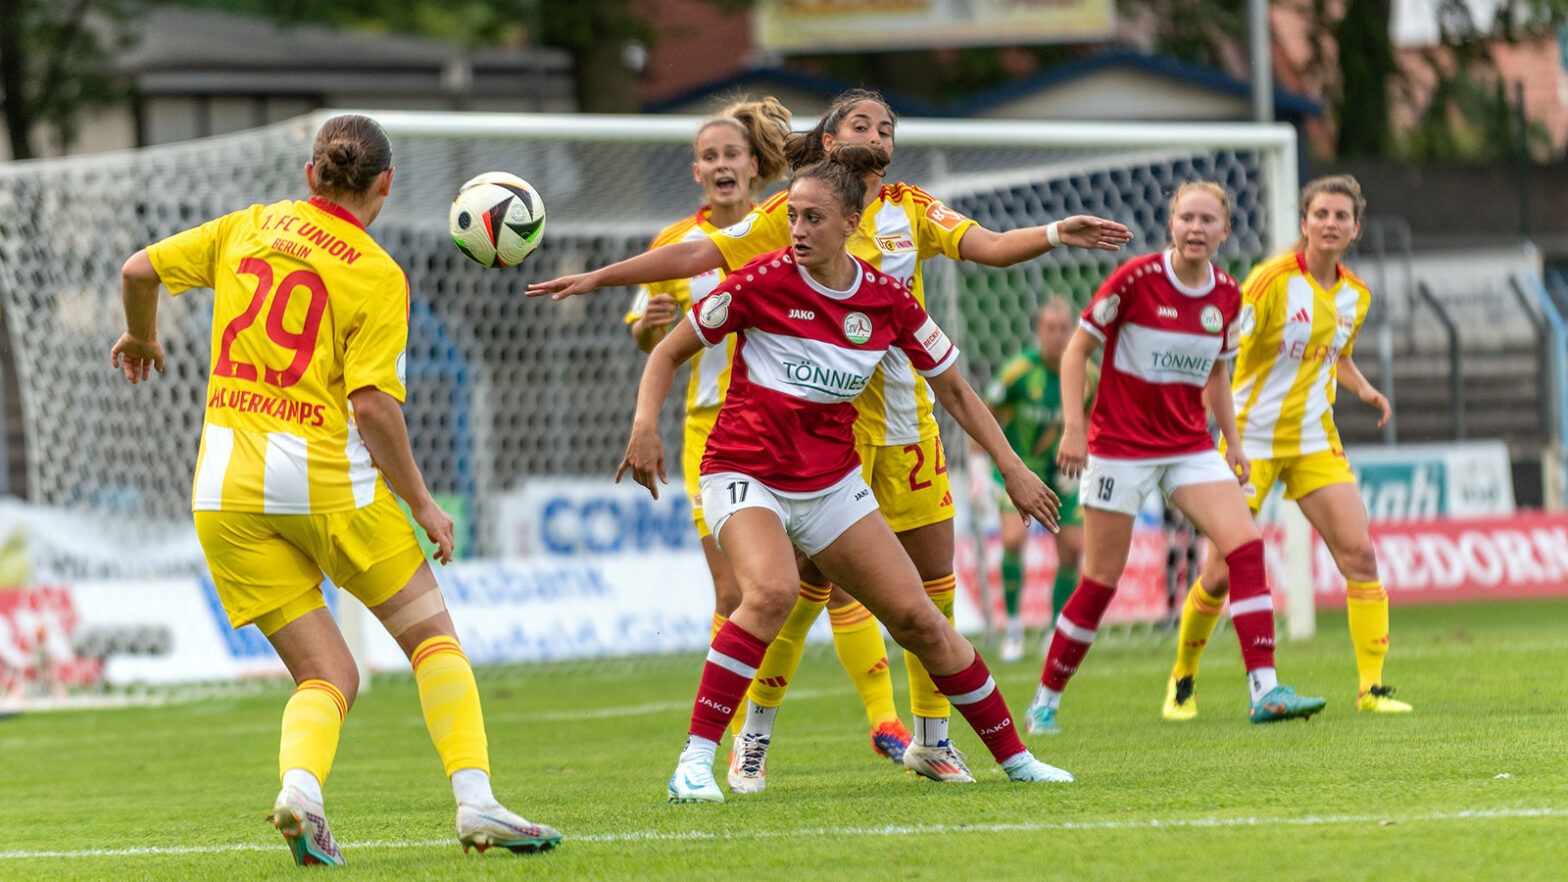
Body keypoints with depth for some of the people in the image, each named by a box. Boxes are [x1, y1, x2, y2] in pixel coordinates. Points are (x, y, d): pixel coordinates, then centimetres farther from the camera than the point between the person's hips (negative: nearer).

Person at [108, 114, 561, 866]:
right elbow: (373, 404, -13)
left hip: (228, 489, 4)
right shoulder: (378, 277, -5)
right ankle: (475, 802, -2)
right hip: (326, 479, -4)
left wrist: (142, 337, 31)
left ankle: (300, 784, -21)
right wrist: (421, 503, -2)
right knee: (431, 635, 12)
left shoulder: (249, 228, 8)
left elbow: (139, 271, 10)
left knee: (328, 675, 9)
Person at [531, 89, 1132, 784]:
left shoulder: (911, 211, 8)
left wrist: (1057, 233, -22)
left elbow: (991, 247, -3)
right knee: (812, 577, -8)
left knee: (934, 579, 3)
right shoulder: (793, 212, 0)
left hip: (906, 413, 4)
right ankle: (753, 734, 4)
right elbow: (697, 256, 1)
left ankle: (931, 740, 14)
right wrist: (598, 277, -1)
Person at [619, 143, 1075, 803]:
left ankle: (1014, 758, 18)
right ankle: (695, 761, -31)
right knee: (773, 590, -33)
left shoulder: (887, 301, -1)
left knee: (916, 616, 2)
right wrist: (645, 424, -18)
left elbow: (953, 388, 11)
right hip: (745, 472, -4)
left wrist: (1012, 468, 6)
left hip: (830, 482, 4)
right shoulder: (765, 282, -11)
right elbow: (668, 352, -2)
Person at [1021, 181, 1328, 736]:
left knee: (1245, 545, -15)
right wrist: (1073, 427, -15)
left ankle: (1264, 690, -16)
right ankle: (1045, 700, 16)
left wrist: (1232, 441, 15)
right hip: (1120, 446, -4)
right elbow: (1077, 350, -7)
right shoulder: (1136, 279, -13)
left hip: (1190, 447, 4)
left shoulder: (1227, 297, 3)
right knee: (1101, 580, -1)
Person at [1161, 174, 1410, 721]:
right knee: (1222, 573, -2)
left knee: (1358, 552, -12)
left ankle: (1371, 687, -8)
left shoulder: (1356, 295, 5)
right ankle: (1183, 682, 21)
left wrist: (1364, 389, 6)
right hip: (1251, 441, -5)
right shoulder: (1273, 281, -15)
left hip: (1315, 440, 5)